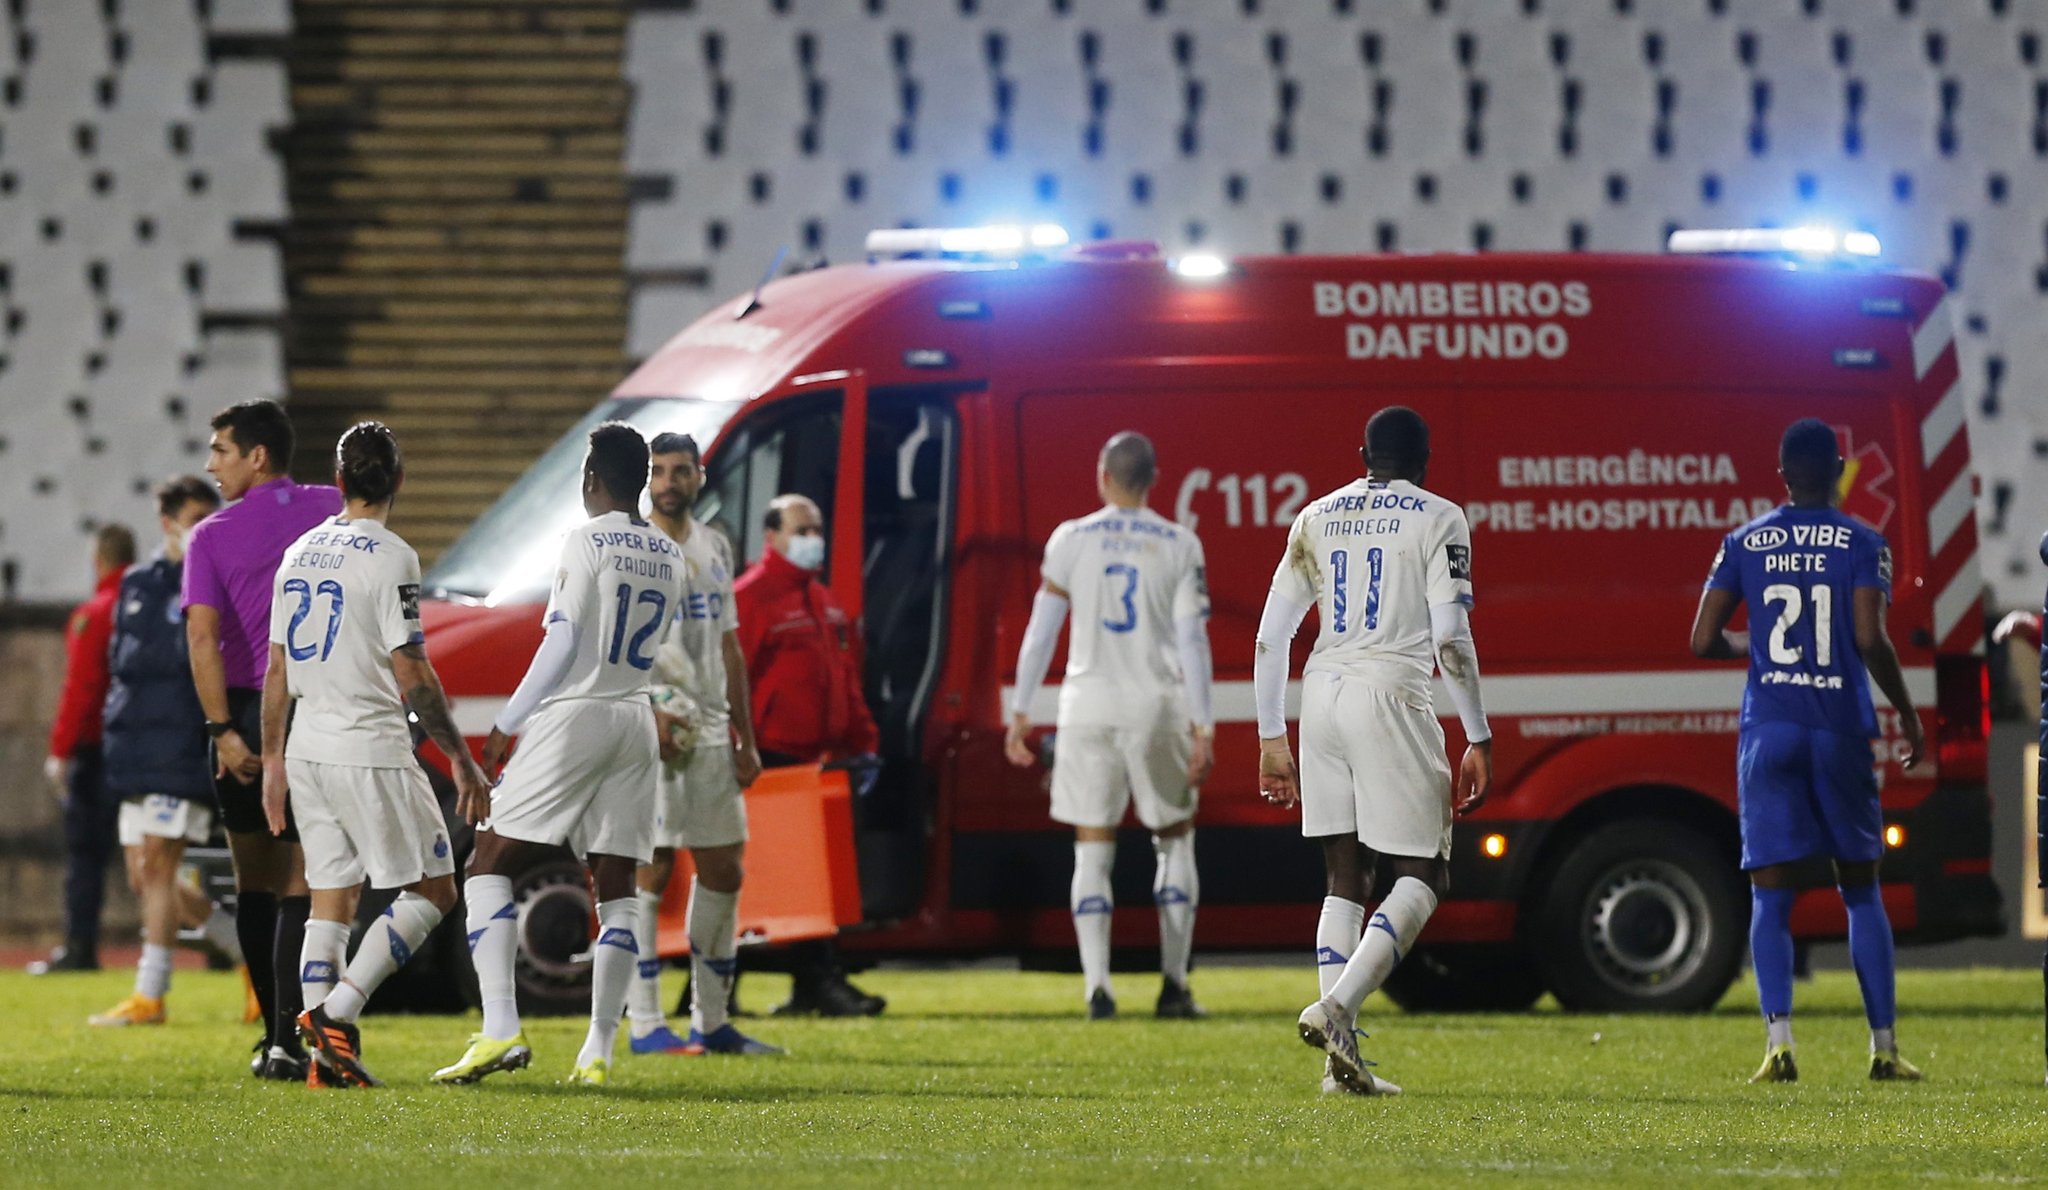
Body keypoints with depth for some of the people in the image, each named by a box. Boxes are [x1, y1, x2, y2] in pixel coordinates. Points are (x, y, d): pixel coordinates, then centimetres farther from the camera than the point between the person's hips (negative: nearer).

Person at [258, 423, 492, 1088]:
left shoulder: (299, 554, 9)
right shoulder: (390, 559, -11)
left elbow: (277, 671, 13)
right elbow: (412, 676, -15)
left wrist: (273, 759, 21)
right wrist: (460, 758, -8)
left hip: (308, 752, 7)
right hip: (371, 752, -7)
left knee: (330, 902, 11)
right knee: (430, 890, 1)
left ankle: (327, 1057, 5)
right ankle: (336, 1011, -12)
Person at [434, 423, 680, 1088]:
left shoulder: (586, 543, -10)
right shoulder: (668, 557, 10)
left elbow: (561, 645, -13)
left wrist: (506, 726, -7)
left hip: (573, 715, -6)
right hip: (637, 721, 6)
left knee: (490, 865, 0)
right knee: (616, 888, 7)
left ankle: (500, 1028, -14)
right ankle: (598, 1051, 1)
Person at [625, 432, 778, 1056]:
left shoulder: (714, 549, 15)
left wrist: (746, 740, 16)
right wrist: (644, 710, -24)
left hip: (710, 730, 7)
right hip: (650, 727, -7)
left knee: (722, 872, 7)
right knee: (649, 870, -8)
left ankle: (712, 1022, 14)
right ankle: (645, 1024, -5)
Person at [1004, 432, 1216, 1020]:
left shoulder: (1070, 541, 1)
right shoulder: (1179, 546, 0)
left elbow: (1041, 631, 0)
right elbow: (1192, 641, -4)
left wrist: (1020, 712, 6)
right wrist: (1202, 728, -3)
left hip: (1089, 707, 0)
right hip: (1157, 706, 0)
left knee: (1093, 850, 4)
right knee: (1175, 841, 13)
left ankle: (1096, 985, -5)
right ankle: (1174, 982, 7)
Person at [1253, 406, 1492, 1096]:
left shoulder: (1317, 518, 14)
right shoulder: (1438, 519, 1)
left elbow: (1271, 636, 12)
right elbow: (1451, 639, -8)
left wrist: (1271, 740, 18)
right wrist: (1478, 741, -3)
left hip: (1323, 691, 5)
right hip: (1391, 694, -5)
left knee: (1346, 880, 9)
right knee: (1422, 876, 2)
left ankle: (1340, 1059, 2)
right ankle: (1336, 1007, -19)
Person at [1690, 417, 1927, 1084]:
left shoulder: (1743, 544, 6)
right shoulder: (1862, 543, -1)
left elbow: (1704, 641, 2)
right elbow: (1870, 639, -12)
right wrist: (1907, 712, 1)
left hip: (1767, 728, 1)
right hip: (1841, 729, -1)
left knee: (1770, 895, 0)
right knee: (1861, 891, 11)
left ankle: (1778, 1038, -18)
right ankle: (1884, 1047, 11)